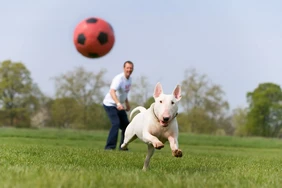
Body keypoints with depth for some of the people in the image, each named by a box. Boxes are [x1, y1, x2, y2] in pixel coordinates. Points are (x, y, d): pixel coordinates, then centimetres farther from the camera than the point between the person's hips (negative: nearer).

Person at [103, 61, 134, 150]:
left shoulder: (129, 79, 4)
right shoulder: (119, 78, -24)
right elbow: (112, 92, -40)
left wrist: (127, 103, 23)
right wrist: (118, 103, -54)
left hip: (119, 105, 9)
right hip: (110, 104, -9)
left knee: (126, 125, 9)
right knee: (116, 123, -23)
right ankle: (110, 147, -20)